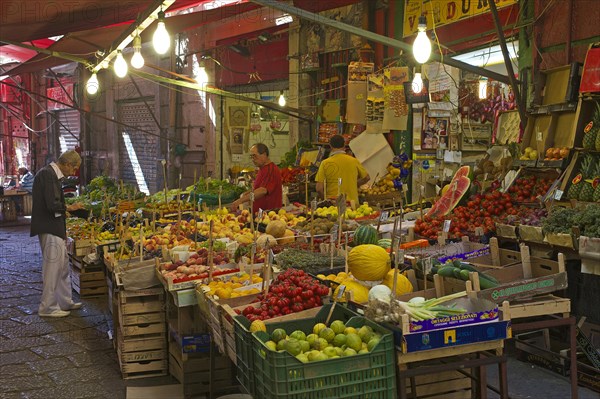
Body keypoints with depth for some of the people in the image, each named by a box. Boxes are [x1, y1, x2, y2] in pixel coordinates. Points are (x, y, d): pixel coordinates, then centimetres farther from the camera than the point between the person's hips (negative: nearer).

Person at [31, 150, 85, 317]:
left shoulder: (50, 173, 14)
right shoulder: (49, 175, -18)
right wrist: (69, 208, -10)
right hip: (50, 230, -10)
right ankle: (48, 308, 8)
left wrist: (64, 210, 13)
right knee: (52, 268, -2)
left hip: (55, 229, 10)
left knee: (63, 266, 17)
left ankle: (65, 302, 27)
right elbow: (52, 205, -24)